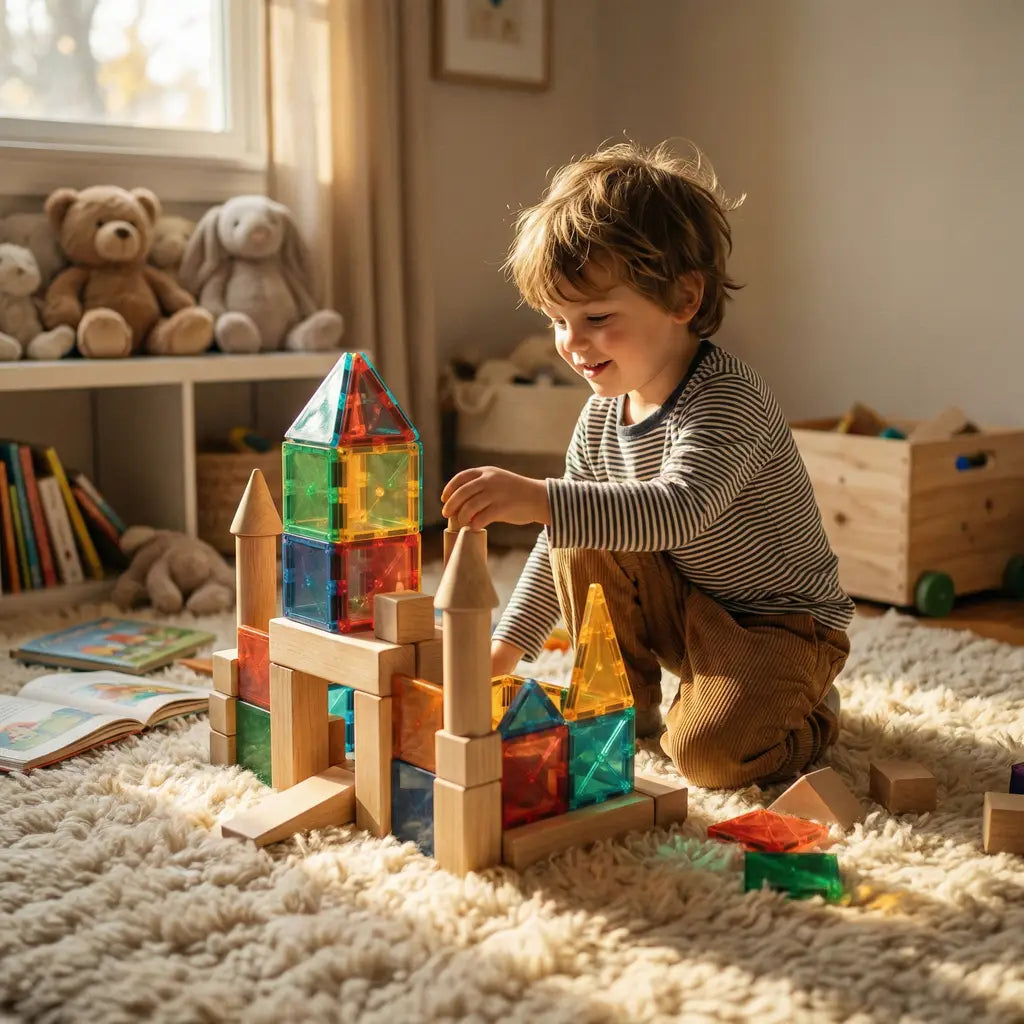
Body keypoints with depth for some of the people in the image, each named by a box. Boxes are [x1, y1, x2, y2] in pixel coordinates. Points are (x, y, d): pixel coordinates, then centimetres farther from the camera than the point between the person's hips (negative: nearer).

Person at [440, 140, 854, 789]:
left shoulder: (730, 400, -27)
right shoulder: (604, 414, -2)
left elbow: (678, 510, -46)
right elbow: (559, 538, 10)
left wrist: (540, 499, -56)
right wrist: (509, 645, 8)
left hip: (783, 622, -7)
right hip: (687, 610, 7)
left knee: (710, 752, -27)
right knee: (581, 544, -13)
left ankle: (807, 711, 7)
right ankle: (625, 704, 4)